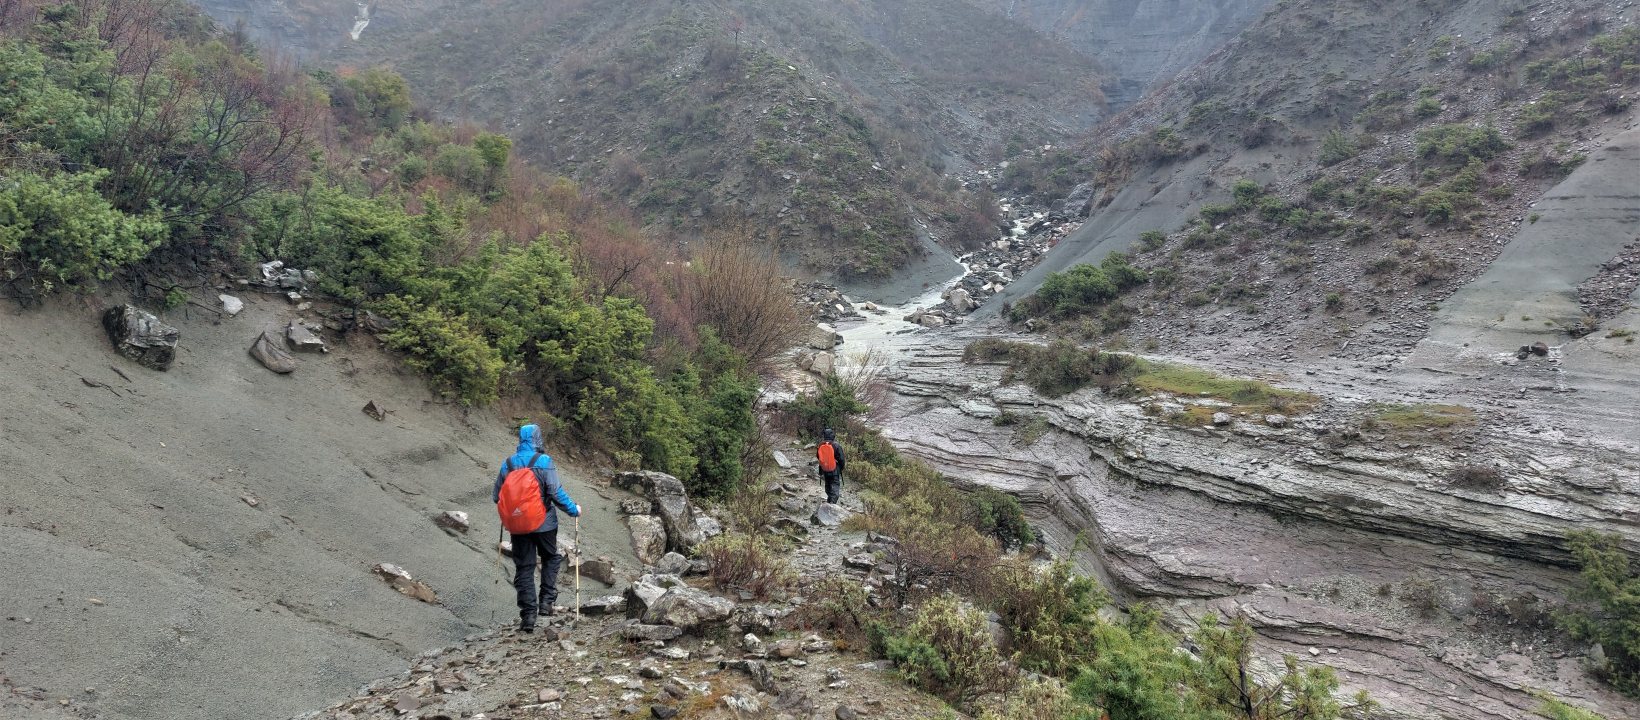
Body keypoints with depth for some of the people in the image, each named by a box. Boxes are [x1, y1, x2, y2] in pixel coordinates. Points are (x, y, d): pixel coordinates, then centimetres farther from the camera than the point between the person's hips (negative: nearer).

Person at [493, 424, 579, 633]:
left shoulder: (507, 464, 2)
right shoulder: (543, 461, -10)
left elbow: (497, 497, 6)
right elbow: (556, 492, -16)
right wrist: (573, 509, -2)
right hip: (544, 523, -2)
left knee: (524, 568, 7)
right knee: (550, 559, 20)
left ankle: (528, 615, 4)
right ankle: (546, 601, 11)